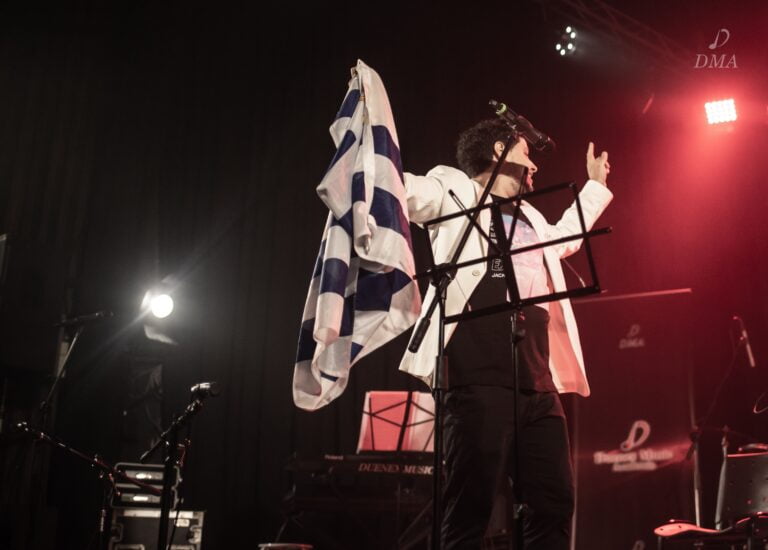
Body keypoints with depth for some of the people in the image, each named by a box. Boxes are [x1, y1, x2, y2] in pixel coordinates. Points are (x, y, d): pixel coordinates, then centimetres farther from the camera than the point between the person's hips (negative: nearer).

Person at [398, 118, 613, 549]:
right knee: (471, 510, -9)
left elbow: (565, 237, 49)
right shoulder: (456, 192, 8)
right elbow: (402, 188, -7)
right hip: (479, 380, -7)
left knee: (555, 506, 6)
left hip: (538, 384, 8)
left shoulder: (530, 218, 29)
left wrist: (596, 186, 56)